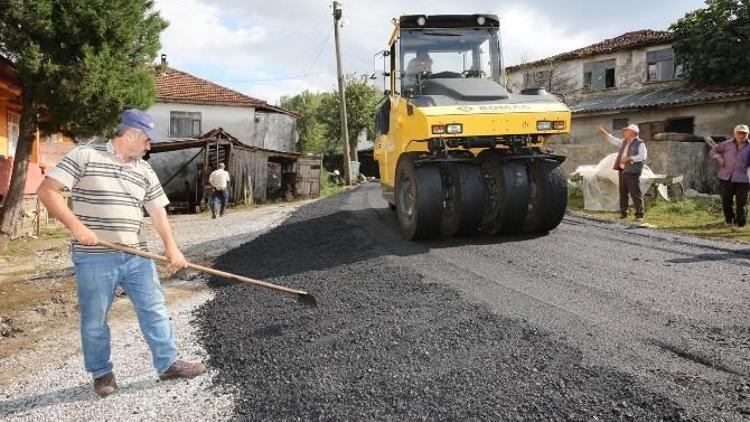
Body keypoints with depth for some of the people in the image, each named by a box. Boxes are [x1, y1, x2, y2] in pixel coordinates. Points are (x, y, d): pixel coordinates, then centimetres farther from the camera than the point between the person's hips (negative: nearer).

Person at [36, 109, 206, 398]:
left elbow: (157, 211, 10)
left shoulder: (145, 171, 10)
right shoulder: (85, 155, -5)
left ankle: (167, 364, 19)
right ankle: (101, 373, 26)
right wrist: (76, 225, -20)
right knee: (95, 320, 7)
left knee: (155, 309, 7)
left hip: (137, 256, 5)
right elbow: (47, 190, -9)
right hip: (95, 257, -5)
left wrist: (170, 246, -3)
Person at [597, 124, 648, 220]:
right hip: (622, 171, 8)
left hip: (632, 172, -8)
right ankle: (623, 213, 18)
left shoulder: (640, 143, -6)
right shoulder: (623, 142, 17)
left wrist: (629, 158, -20)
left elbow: (642, 156, -16)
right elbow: (613, 140, 29)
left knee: (635, 194, -7)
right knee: (623, 194, 11)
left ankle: (639, 215, -2)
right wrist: (604, 133, 25)